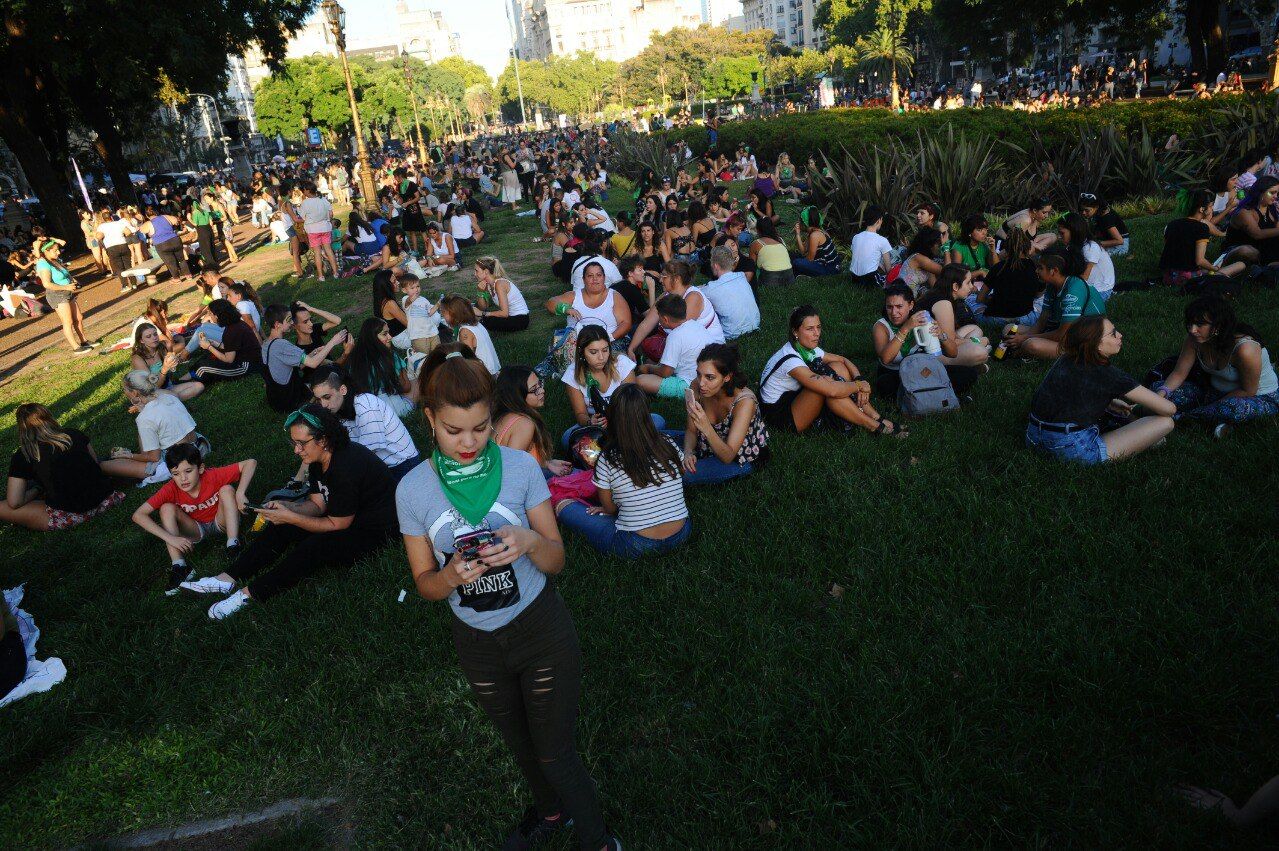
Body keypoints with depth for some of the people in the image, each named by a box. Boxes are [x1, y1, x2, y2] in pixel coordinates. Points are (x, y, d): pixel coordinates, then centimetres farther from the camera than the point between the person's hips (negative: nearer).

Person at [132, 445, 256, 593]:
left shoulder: (212, 476, -28)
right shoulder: (170, 490, -25)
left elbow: (250, 463, -29)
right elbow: (138, 515, -30)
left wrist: (240, 494, -39)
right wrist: (170, 538, -38)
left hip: (220, 522, -1)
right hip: (196, 529, 1)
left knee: (227, 489, -25)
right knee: (167, 508, -23)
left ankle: (233, 547, -29)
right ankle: (178, 567, -30)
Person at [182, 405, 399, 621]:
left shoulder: (346, 467, -29)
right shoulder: (319, 458, -1)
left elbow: (337, 525, -22)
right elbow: (317, 504, 5)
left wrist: (290, 517, -20)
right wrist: (285, 507, -13)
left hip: (374, 529, -9)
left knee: (313, 547, -29)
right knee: (281, 526, -2)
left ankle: (249, 594, -16)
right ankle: (228, 579, -1)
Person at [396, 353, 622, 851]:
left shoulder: (521, 467, -16)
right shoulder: (413, 490, -13)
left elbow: (556, 561, -10)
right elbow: (424, 583, -5)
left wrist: (530, 543, -33)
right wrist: (452, 575, -28)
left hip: (542, 632, -3)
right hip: (477, 643, 3)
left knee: (555, 751, 8)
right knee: (521, 744, 26)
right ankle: (550, 811, 57)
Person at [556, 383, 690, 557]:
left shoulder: (607, 460, -14)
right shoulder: (669, 445, -4)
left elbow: (609, 508, -1)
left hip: (636, 546, -4)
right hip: (681, 536, 5)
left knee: (563, 506, 10)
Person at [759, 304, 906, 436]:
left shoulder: (810, 349, 0)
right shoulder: (789, 359, -28)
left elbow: (844, 360, 10)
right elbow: (831, 390, -36)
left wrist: (860, 379, -10)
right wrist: (860, 385, -19)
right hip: (780, 416, -9)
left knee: (837, 367, -4)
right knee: (827, 383, -29)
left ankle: (875, 417, -5)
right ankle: (877, 427, -16)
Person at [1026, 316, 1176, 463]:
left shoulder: (1066, 359, 7)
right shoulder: (1107, 375, -12)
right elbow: (1169, 408, -6)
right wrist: (1140, 409, 15)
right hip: (1073, 450, -8)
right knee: (1165, 422, -5)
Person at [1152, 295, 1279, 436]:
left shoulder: (1245, 349, -32)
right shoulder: (1195, 339, -15)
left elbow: (1248, 391, -22)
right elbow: (1179, 373, -9)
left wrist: (1214, 406, -20)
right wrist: (1162, 392, -28)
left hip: (1260, 397, -6)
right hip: (1216, 390, 6)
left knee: (1233, 408, -43)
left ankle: (1182, 416, -16)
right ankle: (1220, 419, -12)